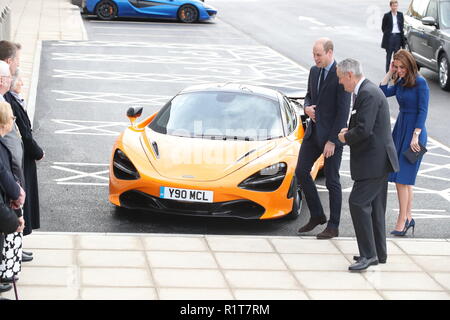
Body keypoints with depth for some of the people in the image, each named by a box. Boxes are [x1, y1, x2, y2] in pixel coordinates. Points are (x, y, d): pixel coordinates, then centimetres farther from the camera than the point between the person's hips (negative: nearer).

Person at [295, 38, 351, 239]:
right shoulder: (314, 71, 8)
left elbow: (343, 111, -17)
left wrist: (332, 140, -18)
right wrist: (307, 107, -3)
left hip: (332, 134, -7)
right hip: (314, 131, 7)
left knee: (332, 180, 1)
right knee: (301, 171, 5)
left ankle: (333, 226, 12)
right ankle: (317, 215, 21)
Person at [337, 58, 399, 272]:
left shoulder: (368, 94, -18)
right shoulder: (368, 91, 15)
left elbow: (363, 130, -25)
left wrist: (345, 137, -8)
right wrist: (349, 131, 7)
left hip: (373, 161, -11)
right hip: (378, 159, 11)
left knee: (358, 203, -11)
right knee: (375, 207, 15)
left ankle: (369, 254, -9)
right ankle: (379, 253, 23)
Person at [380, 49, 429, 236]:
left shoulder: (420, 83, -12)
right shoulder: (401, 82, 10)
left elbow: (423, 111, -15)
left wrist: (415, 136, -18)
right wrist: (389, 73, 1)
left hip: (414, 131, -8)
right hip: (400, 129, 8)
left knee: (402, 178, -8)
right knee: (404, 179, 10)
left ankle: (402, 221, -2)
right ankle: (408, 219, 18)